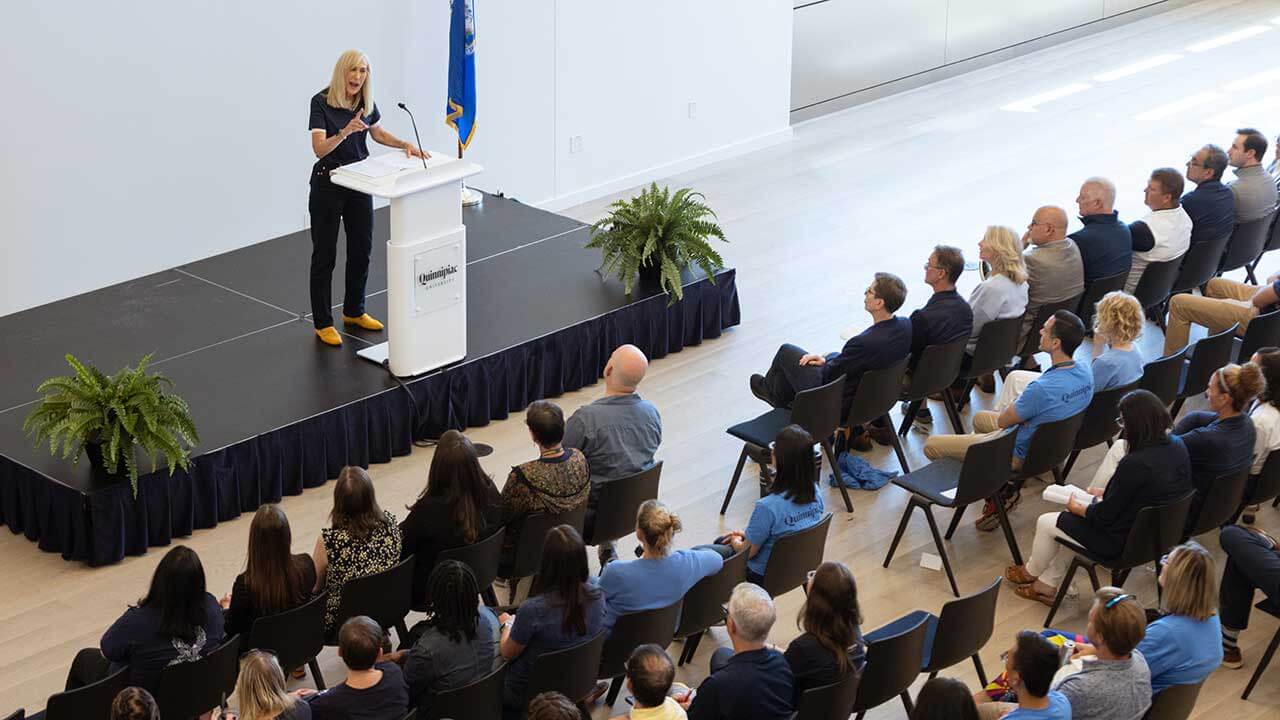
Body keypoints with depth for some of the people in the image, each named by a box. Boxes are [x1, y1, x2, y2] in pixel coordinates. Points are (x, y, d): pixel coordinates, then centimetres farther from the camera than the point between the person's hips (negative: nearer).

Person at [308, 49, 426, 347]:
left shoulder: (366, 102, -1)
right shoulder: (321, 102, -18)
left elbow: (378, 134, 17)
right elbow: (319, 149, -27)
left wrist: (406, 145, 2)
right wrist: (344, 131, -42)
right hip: (328, 184, -6)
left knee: (361, 249, 13)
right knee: (324, 254, 2)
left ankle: (354, 311, 30)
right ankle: (323, 323, 9)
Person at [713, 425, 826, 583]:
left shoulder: (768, 507, -37)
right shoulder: (815, 493, -16)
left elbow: (748, 551, -20)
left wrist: (735, 542, 4)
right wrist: (748, 535, 9)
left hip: (764, 575, -7)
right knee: (720, 541, 28)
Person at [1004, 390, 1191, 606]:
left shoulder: (1134, 465, -33)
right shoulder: (1177, 447, -8)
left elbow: (1105, 516, -21)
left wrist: (1077, 508, -2)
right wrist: (1106, 493, 10)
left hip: (1124, 540, -8)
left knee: (1046, 523, 12)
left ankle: (1032, 572, 42)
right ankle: (1048, 584, 36)